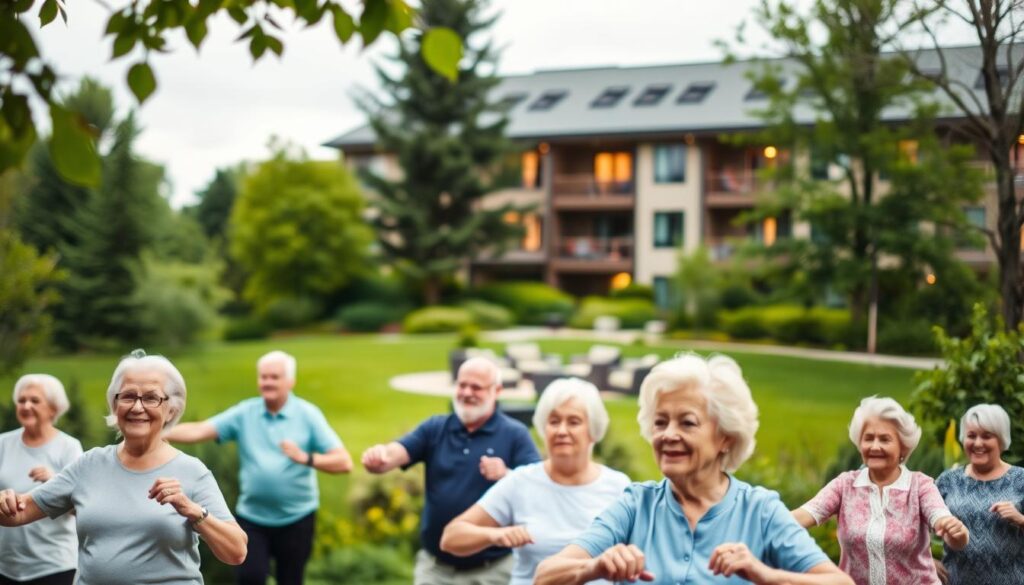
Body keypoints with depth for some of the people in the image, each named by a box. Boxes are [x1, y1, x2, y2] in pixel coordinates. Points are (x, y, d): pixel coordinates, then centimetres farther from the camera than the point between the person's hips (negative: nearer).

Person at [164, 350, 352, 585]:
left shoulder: (308, 415, -6)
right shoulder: (244, 413, 0)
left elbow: (344, 462, -12)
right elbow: (199, 430, -10)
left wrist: (305, 458, -27)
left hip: (296, 518, -1)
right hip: (251, 516, 1)